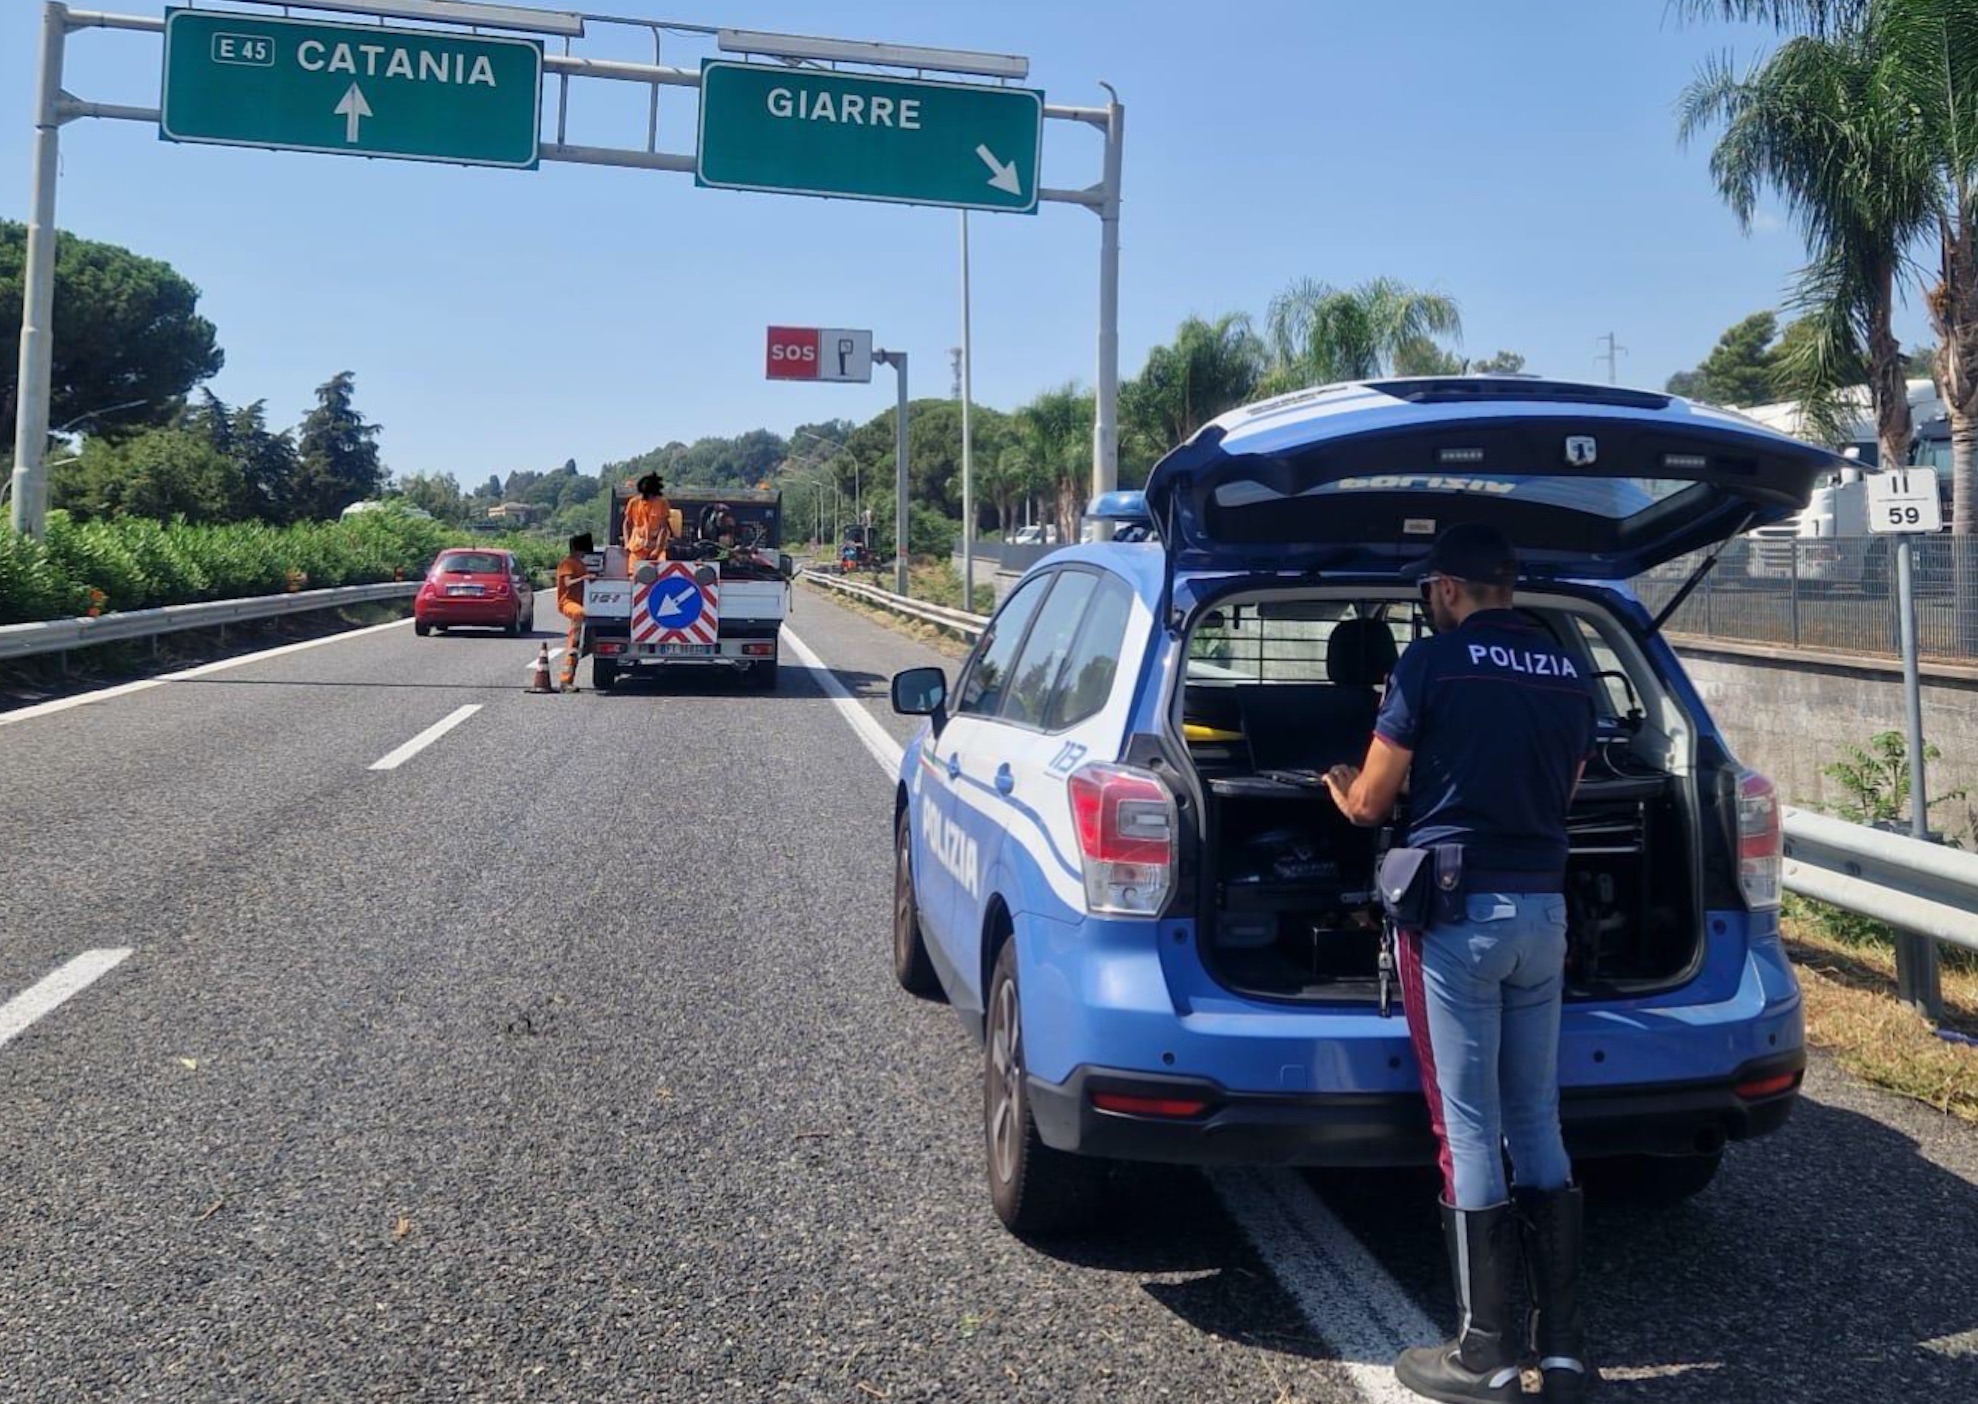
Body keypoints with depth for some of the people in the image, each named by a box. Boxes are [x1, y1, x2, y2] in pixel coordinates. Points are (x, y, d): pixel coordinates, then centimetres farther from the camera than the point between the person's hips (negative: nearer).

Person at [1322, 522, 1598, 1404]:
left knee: (1469, 1130, 1)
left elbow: (1368, 805, -3)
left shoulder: (1434, 663, -8)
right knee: (1538, 1125, 13)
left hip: (1458, 911, -6)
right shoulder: (1570, 673, 10)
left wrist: (1336, 778, 19)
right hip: (1544, 909, 6)